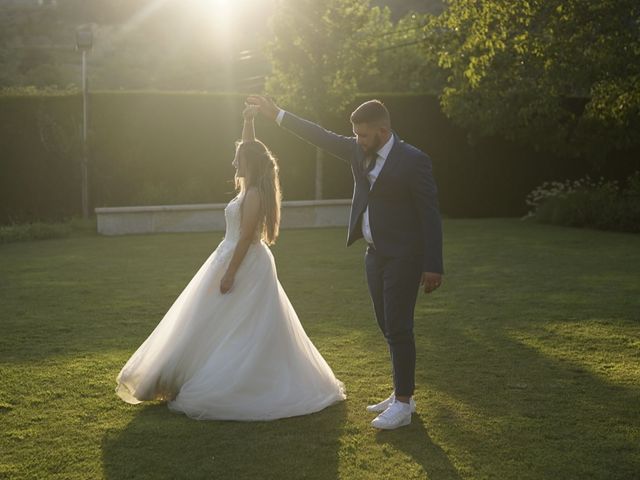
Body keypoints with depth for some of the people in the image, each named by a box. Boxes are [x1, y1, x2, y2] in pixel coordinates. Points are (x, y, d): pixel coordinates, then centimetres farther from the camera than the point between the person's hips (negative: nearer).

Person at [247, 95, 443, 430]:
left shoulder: (413, 161, -14)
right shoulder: (358, 151, 5)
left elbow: (430, 214, -14)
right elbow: (322, 137, 13)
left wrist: (433, 266, -16)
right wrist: (277, 114, 12)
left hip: (403, 257, -7)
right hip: (375, 253, 8)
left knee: (398, 328, -6)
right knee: (388, 328, 13)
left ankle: (403, 404, 2)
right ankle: (402, 394, 25)